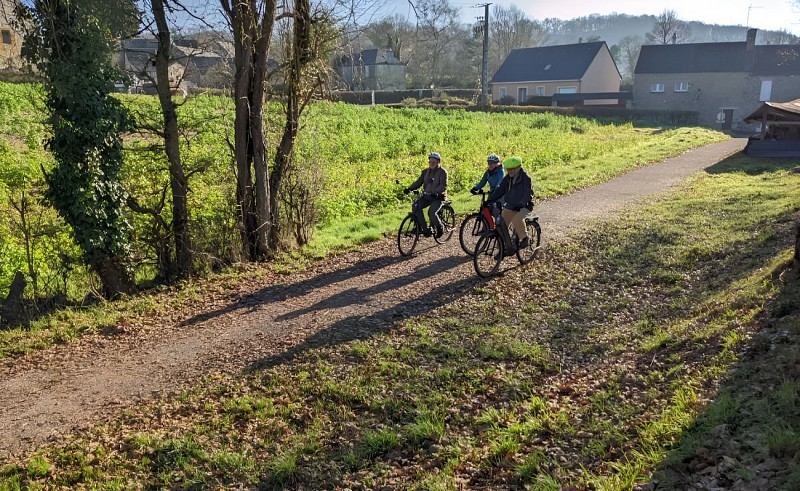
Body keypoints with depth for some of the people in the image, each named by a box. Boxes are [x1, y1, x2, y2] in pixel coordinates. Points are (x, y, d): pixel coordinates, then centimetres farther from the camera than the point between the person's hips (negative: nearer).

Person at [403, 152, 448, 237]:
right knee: (415, 207, -19)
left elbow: (443, 186, -21)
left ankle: (439, 227, 4)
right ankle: (425, 229, -11)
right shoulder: (426, 171, 10)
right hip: (426, 196, 6)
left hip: (438, 197, -6)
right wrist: (409, 189, -14)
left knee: (431, 212, -28)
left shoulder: (442, 172, -8)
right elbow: (419, 182, 4)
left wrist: (435, 193, -39)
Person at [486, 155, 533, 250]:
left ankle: (525, 238, -11)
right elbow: (500, 190, 3)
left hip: (524, 206, -6)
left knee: (517, 219, -34)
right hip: (510, 205, 6)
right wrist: (489, 200, -9)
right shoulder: (507, 178, 2)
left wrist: (520, 204, -37)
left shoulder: (525, 178, -16)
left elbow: (528, 193, -23)